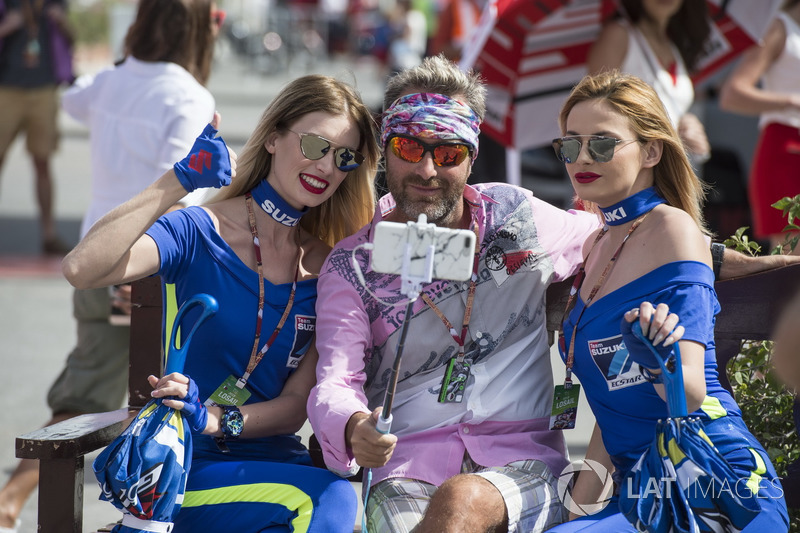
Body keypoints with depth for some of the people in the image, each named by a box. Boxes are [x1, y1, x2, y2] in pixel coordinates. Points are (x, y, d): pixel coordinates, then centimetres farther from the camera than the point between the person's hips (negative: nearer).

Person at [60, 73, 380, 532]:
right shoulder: (200, 232, -3)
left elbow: (297, 404, 2)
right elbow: (81, 269, -22)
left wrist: (213, 421, -17)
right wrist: (180, 181, -23)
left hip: (276, 458, 4)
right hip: (184, 468, -4)